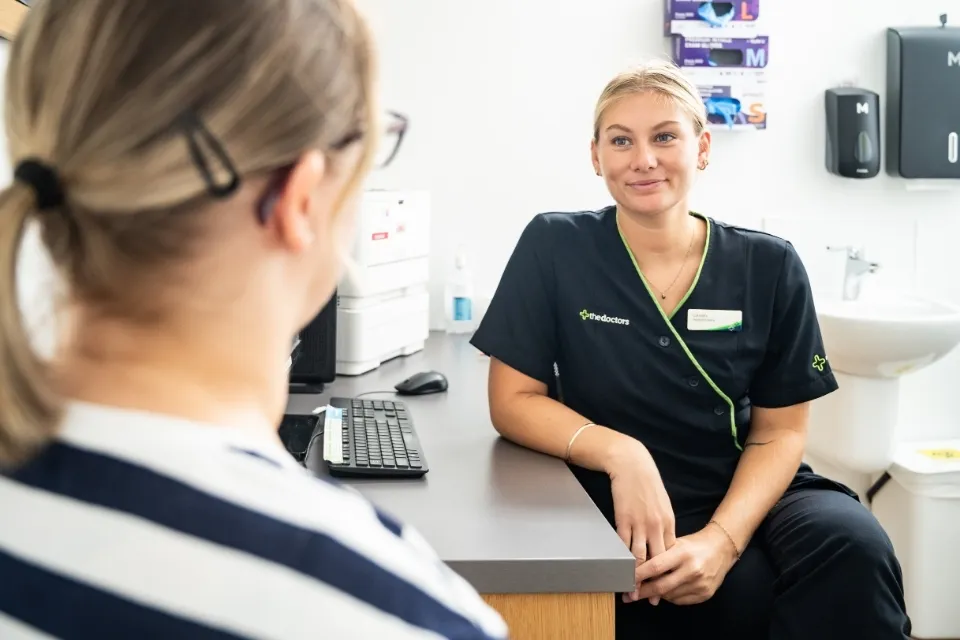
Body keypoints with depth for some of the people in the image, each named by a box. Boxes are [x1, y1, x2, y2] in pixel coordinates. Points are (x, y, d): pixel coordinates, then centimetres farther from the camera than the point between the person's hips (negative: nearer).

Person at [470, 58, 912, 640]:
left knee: (854, 549, -29)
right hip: (625, 513, -3)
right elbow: (513, 401, -4)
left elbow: (780, 432, 0)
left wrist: (722, 538, -19)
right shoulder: (554, 248, -5)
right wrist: (622, 454, -23)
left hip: (748, 496, 3)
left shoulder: (769, 267, 0)